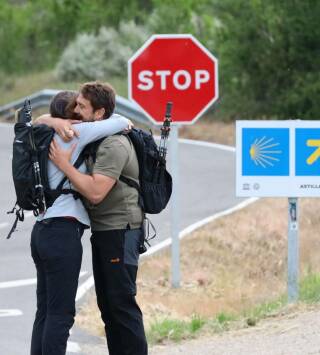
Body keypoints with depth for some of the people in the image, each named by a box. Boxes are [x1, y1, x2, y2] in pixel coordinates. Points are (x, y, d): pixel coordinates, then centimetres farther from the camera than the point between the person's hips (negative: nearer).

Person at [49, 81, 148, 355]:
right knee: (107, 303, 12)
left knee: (121, 302, -11)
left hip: (120, 231, -10)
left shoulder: (114, 145, -19)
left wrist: (64, 165, -24)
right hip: (103, 230, 10)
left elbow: (96, 191, -28)